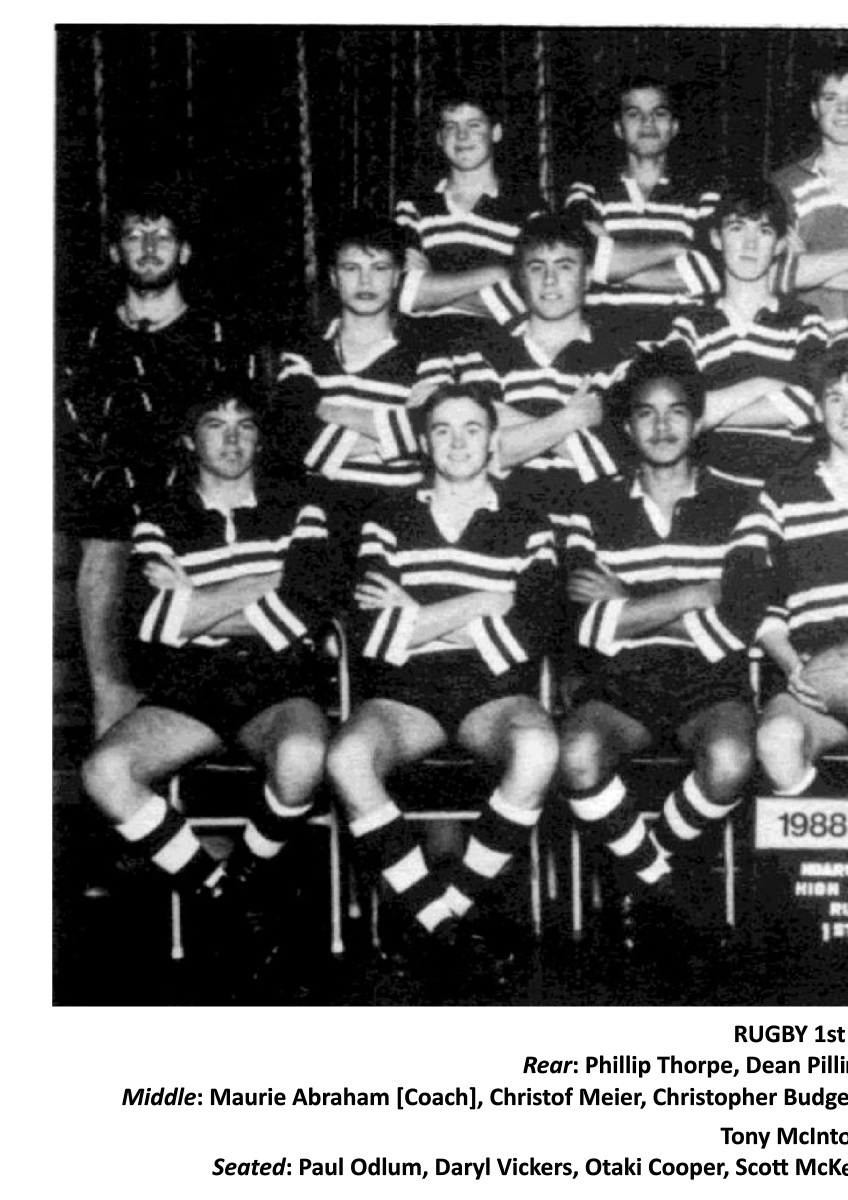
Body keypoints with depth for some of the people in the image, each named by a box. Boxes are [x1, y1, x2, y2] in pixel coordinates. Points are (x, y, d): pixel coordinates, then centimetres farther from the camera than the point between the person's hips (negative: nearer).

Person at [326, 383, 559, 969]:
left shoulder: (529, 528, 14)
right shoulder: (389, 523, 15)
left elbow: (524, 641, -2)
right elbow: (370, 636, -1)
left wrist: (418, 620, -3)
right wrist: (481, 603, -3)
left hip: (494, 691, 0)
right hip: (405, 692, 0)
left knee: (538, 747, -35)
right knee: (347, 757, -33)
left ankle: (458, 896, -17)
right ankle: (433, 909, -19)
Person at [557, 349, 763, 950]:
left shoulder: (736, 505, 9)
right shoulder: (596, 505, 10)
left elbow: (735, 626, -5)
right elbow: (590, 626, -4)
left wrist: (627, 603, -4)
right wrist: (695, 595, -6)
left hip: (708, 677, 0)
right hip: (621, 678, 0)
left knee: (730, 761, -34)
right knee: (579, 755, -33)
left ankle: (646, 865, -2)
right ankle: (657, 882, -6)